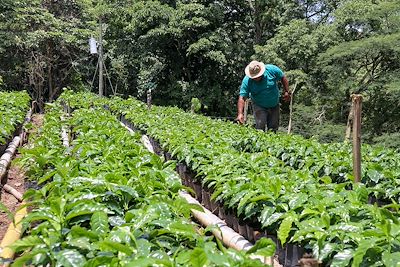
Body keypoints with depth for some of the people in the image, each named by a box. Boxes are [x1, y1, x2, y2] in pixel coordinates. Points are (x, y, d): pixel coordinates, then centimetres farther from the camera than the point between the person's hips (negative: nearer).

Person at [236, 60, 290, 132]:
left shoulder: (271, 69, -21)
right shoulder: (247, 81, -24)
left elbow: (283, 78, -2)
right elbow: (242, 98, -28)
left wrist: (287, 92, -3)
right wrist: (240, 114, -40)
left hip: (274, 105, 2)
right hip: (259, 106, -2)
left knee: (273, 128, 8)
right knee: (260, 126, -17)